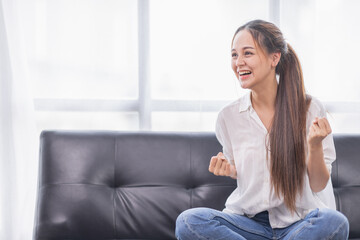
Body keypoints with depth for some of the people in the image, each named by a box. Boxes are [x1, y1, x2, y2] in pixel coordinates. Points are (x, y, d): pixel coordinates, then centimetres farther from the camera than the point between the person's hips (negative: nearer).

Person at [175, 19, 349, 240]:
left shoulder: (310, 109, -5)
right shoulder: (229, 117, 1)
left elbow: (319, 185, 0)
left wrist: (315, 146, -18)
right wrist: (227, 170, -5)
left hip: (299, 221, -1)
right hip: (249, 221, 1)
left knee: (334, 222, -36)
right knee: (187, 222, -27)